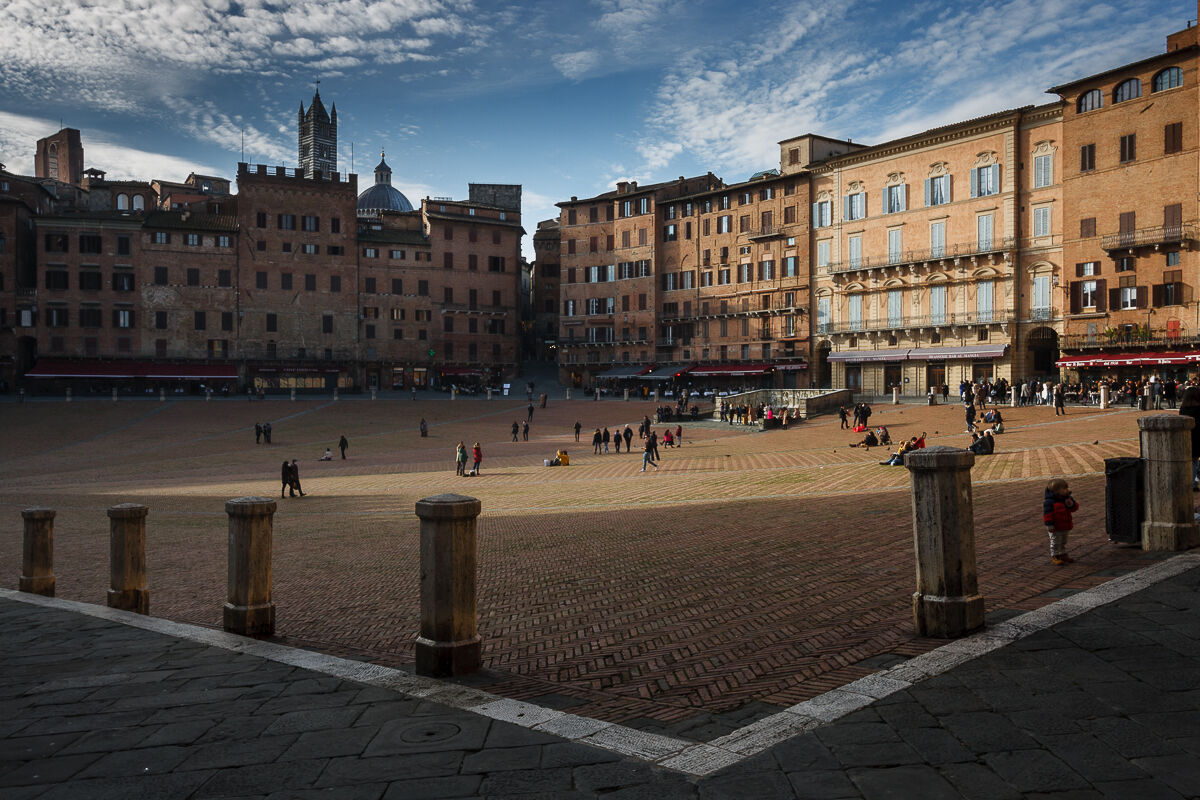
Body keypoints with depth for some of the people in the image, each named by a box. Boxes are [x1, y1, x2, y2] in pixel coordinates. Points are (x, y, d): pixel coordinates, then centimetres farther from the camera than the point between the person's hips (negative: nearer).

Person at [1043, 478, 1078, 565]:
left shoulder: (1067, 498, 4)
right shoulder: (1049, 501, -21)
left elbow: (1075, 508, 8)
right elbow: (1047, 514, -21)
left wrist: (1071, 504, -15)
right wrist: (1049, 525, -23)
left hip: (1065, 526, 8)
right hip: (1055, 528, -8)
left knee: (1063, 542, 21)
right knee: (1055, 542, 2)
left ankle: (1063, 555, 34)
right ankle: (1054, 557, 11)